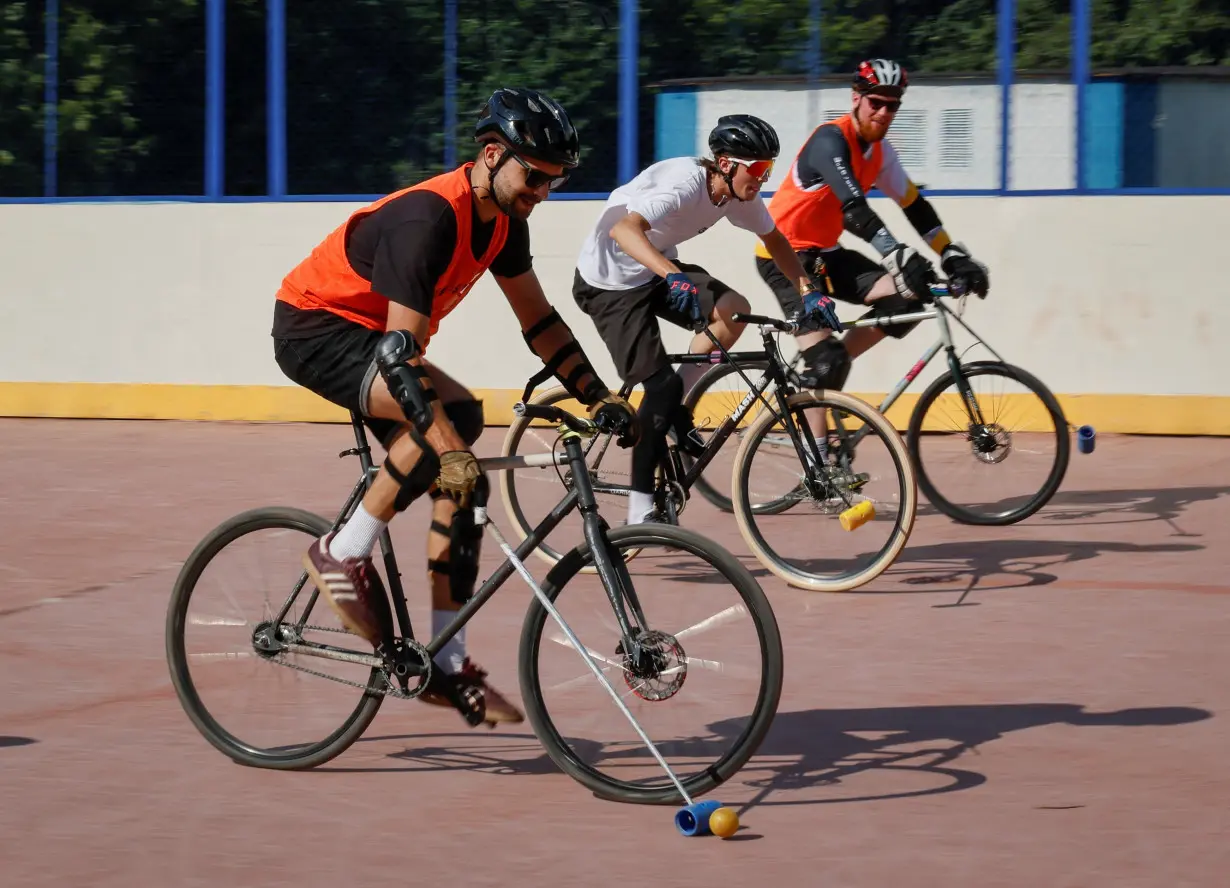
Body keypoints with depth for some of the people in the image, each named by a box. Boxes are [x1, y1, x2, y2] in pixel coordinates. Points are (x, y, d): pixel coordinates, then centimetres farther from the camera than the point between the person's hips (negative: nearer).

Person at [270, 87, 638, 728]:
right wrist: (450, 447, -41)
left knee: (461, 484, -3)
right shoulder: (430, 218, -30)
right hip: (316, 330, -9)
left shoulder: (502, 219, -2)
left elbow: (538, 320, 8)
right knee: (456, 412, -30)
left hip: (370, 335, 9)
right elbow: (400, 349, -35)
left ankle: (448, 663, 2)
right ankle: (343, 555, -18)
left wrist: (600, 399, 1)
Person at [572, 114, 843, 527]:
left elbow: (774, 240, 10)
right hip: (610, 280, -8)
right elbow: (624, 230, -46)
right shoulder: (685, 184, -31)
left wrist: (808, 290, -4)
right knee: (659, 384, -14)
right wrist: (674, 277, -59)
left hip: (657, 272, 8)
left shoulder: (738, 192, -7)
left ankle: (675, 408, 3)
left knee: (733, 309, -15)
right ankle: (640, 513, -5)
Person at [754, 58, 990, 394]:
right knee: (825, 361, -20)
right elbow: (854, 209, -36)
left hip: (824, 253, 9)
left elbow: (913, 205, 9)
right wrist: (901, 257, -46)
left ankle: (832, 364, 1)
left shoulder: (880, 151, 4)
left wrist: (953, 256, -3)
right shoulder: (831, 140, -23)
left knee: (908, 298, -6)